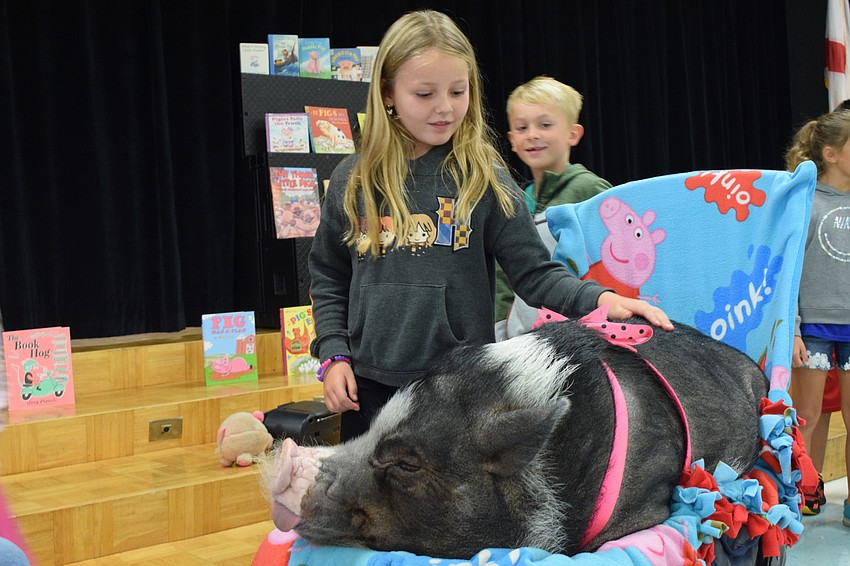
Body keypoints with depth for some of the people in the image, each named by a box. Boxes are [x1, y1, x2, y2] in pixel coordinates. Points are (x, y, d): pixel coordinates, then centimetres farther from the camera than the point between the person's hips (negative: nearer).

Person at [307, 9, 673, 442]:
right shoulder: (352, 181, 3)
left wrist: (599, 299, -22)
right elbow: (328, 279, 12)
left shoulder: (484, 179, -3)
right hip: (370, 386, 2)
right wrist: (333, 355, 1)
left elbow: (535, 272, -6)